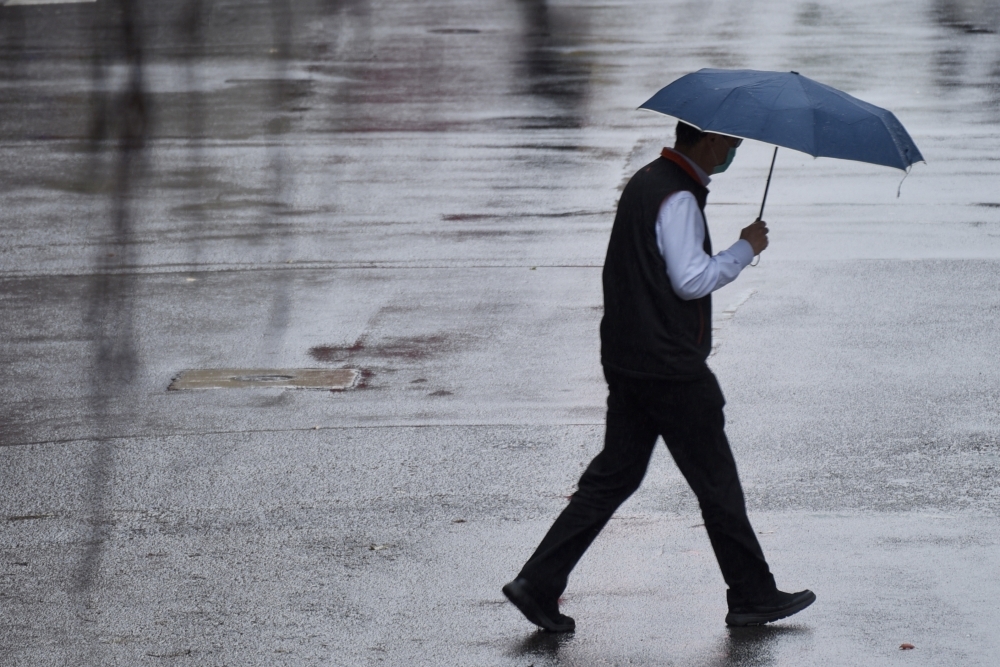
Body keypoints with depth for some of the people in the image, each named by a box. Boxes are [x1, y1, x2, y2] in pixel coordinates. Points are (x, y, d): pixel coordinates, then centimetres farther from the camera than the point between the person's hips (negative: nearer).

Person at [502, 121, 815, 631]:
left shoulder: (647, 181, 13)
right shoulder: (678, 198, -18)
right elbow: (691, 279, -22)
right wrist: (746, 249, -11)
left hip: (627, 360, 9)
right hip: (671, 369, -9)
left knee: (614, 474, 11)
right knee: (716, 483, 3)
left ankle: (538, 584, 5)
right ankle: (752, 597, 15)